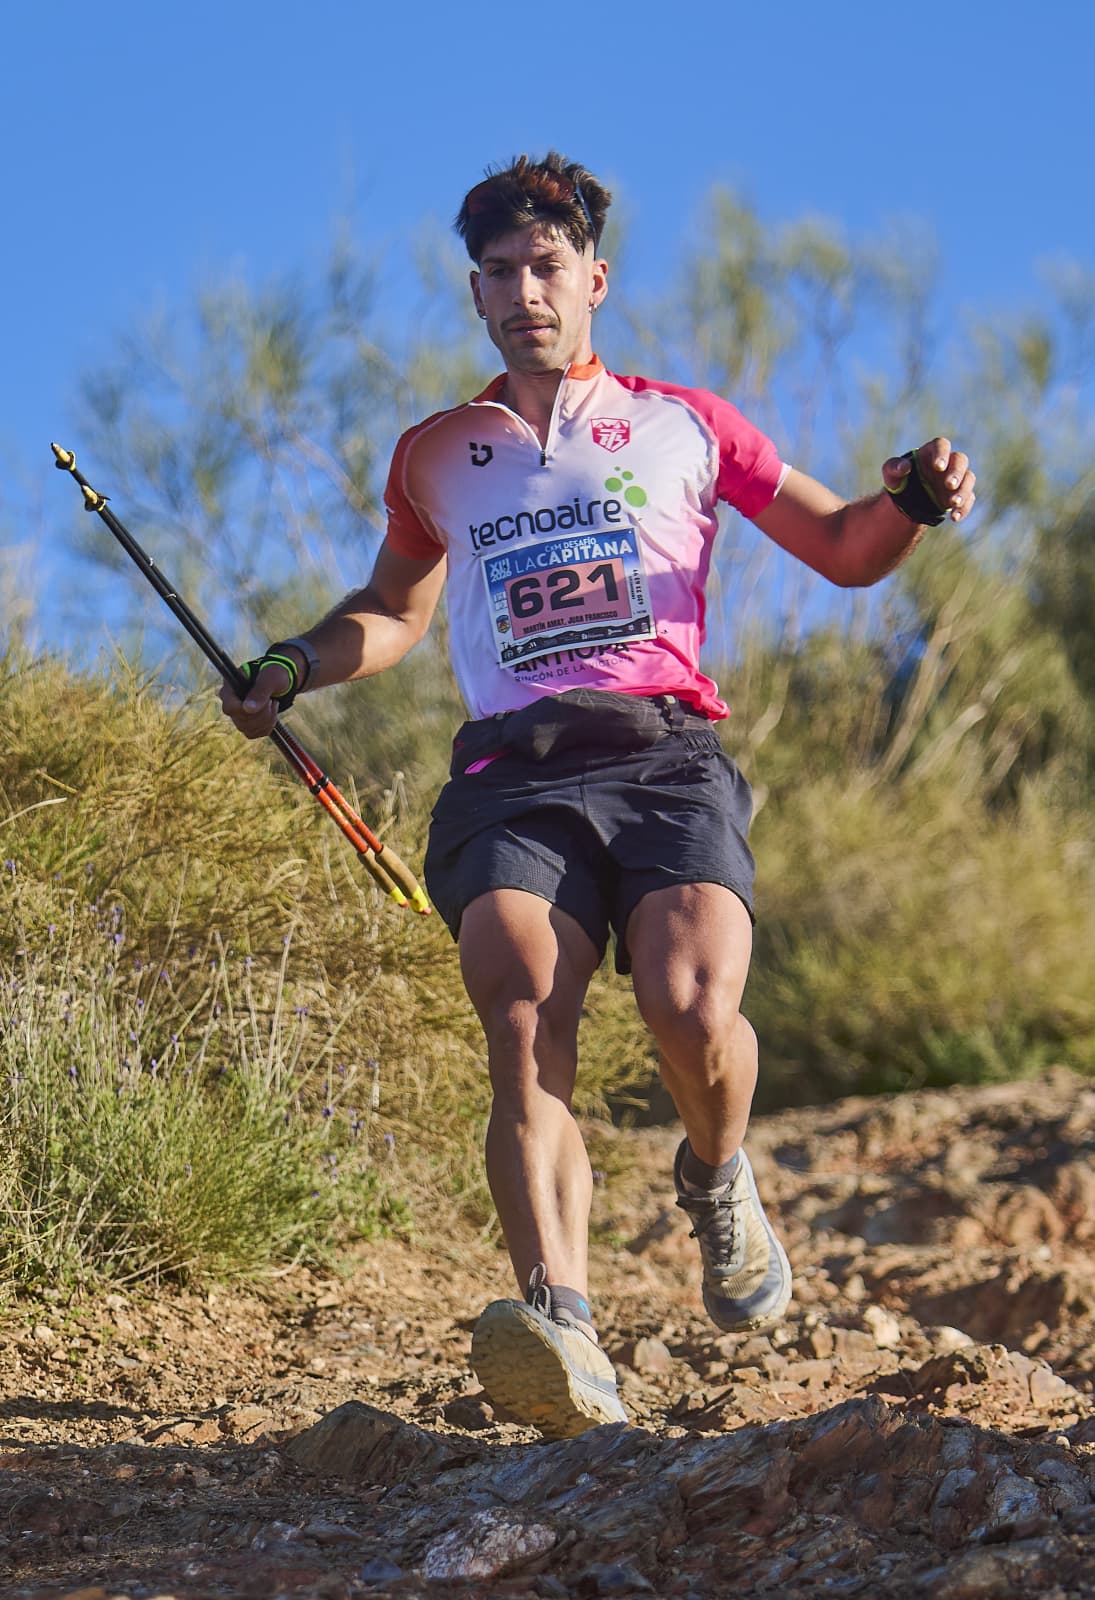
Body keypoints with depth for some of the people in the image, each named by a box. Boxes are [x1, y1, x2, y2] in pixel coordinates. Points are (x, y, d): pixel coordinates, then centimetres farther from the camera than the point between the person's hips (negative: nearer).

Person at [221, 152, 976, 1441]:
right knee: (524, 1026, -27)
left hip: (666, 752, -1)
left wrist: (909, 502, -1)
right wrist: (299, 664, 19)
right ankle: (560, 1326, -43)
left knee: (691, 1006, -27)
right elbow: (395, 611, 39)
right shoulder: (436, 456, 26)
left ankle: (716, 1179, 8)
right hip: (511, 769, 1)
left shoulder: (682, 424, 22)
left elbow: (845, 552, 22)